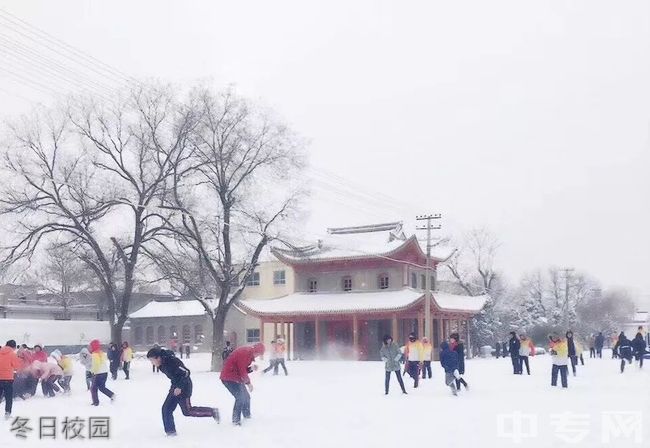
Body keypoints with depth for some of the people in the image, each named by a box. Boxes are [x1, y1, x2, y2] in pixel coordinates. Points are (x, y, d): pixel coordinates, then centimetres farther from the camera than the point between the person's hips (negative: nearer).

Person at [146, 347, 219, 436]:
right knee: (166, 409, 3)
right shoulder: (162, 365, 3)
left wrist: (180, 387, -25)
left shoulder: (172, 361, -26)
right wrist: (174, 387, 18)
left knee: (187, 411, -2)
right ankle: (170, 432, 11)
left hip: (184, 387, -9)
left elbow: (186, 372, -25)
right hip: (175, 387, 9)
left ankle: (213, 411, 8)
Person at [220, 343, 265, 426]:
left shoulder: (249, 353, 10)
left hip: (236, 378, 11)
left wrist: (251, 368, -6)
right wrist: (248, 382, -12)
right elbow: (242, 371, -23)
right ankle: (236, 420, -9)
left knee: (246, 397, 17)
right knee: (240, 398, -18)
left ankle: (247, 416, 34)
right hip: (229, 377, -11)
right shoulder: (245, 353, -23)